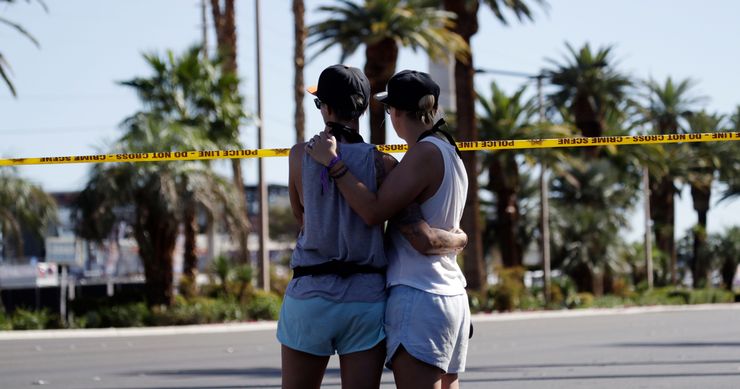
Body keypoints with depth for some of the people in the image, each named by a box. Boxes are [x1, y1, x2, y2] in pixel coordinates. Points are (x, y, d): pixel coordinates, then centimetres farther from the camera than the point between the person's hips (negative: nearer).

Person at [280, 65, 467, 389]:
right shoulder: (381, 164, -5)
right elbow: (423, 240, -10)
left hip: (309, 294, 0)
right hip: (366, 298, 0)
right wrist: (461, 239, 10)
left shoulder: (300, 156, -3)